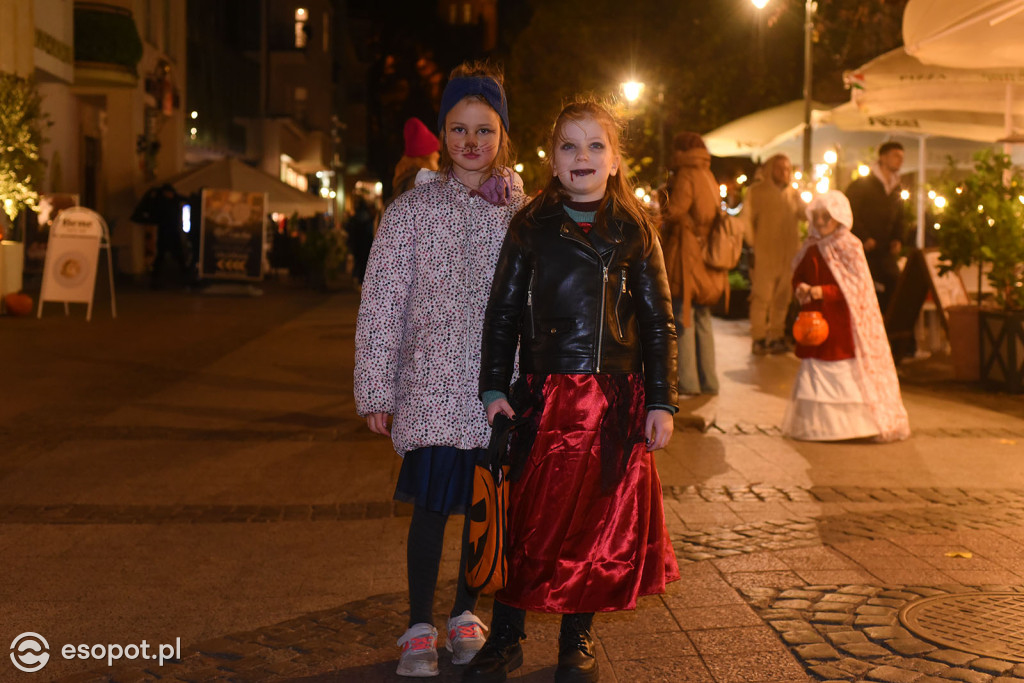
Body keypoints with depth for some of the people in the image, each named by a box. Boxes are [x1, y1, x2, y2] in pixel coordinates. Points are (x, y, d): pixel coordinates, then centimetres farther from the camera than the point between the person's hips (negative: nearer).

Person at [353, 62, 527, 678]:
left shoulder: (525, 212, 4)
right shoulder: (412, 210, 0)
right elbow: (381, 304, 0)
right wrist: (375, 390, -1)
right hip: (432, 388, -2)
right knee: (432, 504, 3)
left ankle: (466, 612, 32)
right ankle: (420, 627, 20)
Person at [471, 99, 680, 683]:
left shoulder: (634, 231, 5)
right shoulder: (530, 230, 4)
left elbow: (659, 322, 5)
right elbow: (503, 313, 6)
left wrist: (661, 402, 0)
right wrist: (495, 389, -2)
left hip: (617, 400, 1)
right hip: (545, 398, 0)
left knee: (601, 518, 7)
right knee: (529, 515, 2)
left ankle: (578, 636, 25)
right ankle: (506, 636, 18)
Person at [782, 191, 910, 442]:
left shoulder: (849, 247, -7)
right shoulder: (811, 248, 10)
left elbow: (856, 286, -13)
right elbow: (798, 276, 15)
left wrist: (823, 292, -23)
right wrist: (800, 288, -9)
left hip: (843, 322, -6)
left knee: (845, 373, -4)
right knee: (816, 373, 9)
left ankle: (851, 421, 5)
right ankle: (817, 422, 18)